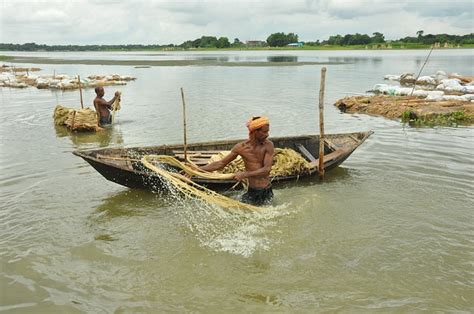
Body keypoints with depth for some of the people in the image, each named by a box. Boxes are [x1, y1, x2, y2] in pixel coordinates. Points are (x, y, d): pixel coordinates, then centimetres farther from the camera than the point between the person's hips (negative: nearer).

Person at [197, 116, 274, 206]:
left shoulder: (268, 145, -9)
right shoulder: (241, 147, -4)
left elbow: (267, 169, -18)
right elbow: (221, 163, 3)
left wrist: (245, 174, -25)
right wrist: (197, 169, -1)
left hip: (267, 192, -1)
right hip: (252, 192, 1)